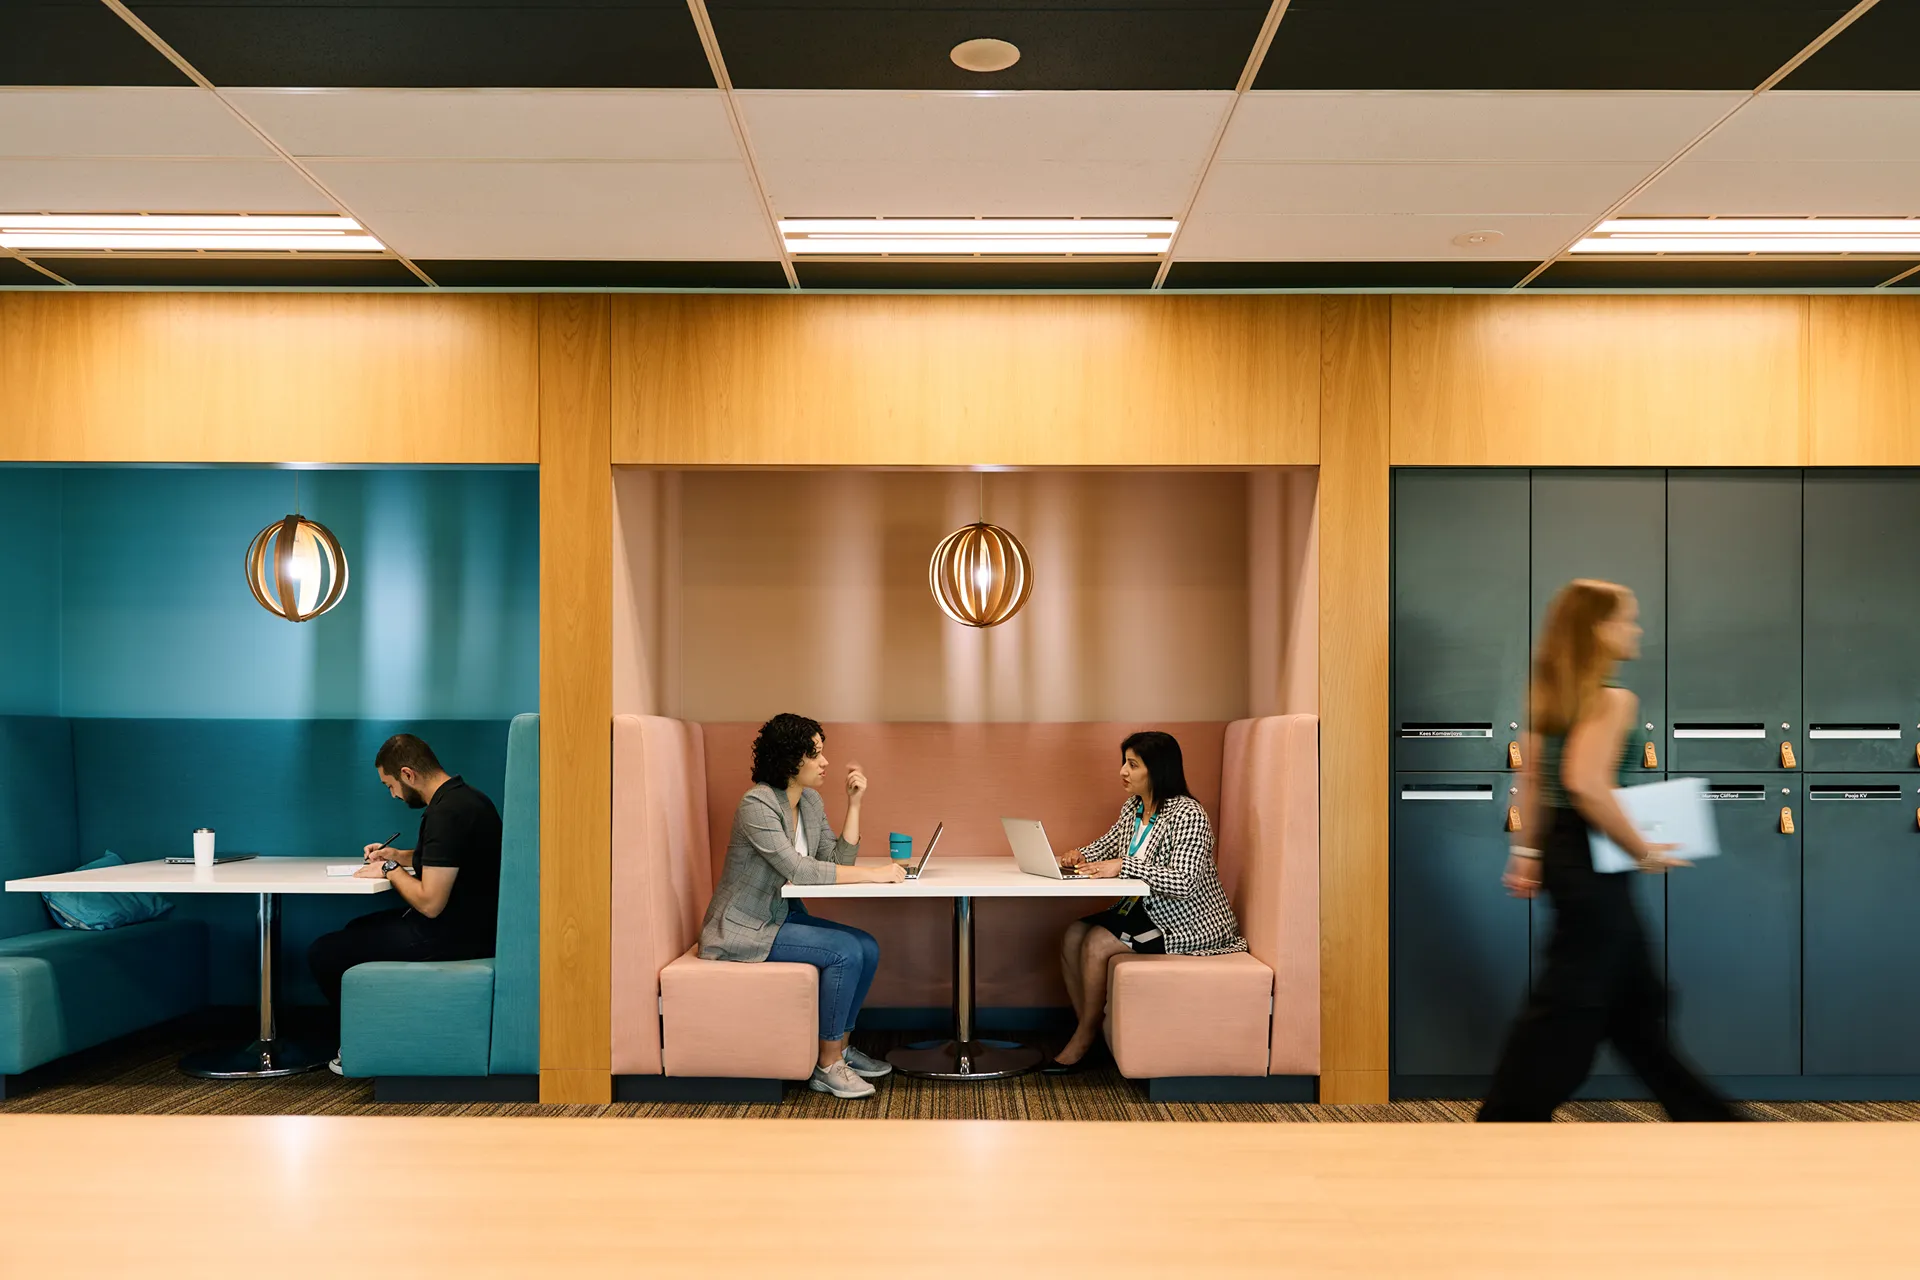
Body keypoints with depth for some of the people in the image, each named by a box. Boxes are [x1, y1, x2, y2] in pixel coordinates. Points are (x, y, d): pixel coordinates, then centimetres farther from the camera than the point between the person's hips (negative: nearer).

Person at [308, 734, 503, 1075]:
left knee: (323, 954, -5)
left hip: (450, 937, -11)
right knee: (360, 929, 29)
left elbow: (429, 903, -26)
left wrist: (391, 870, -10)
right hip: (470, 925, 11)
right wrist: (398, 855, 17)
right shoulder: (464, 797, 9)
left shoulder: (447, 813, -23)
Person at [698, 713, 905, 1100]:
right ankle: (828, 1067, -10)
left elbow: (838, 862, 0)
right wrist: (873, 874, -28)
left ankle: (840, 1048, 8)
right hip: (742, 929, -8)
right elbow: (798, 869, -28)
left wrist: (854, 804, -6)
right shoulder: (757, 805, -21)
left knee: (867, 948, -8)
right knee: (845, 951, -23)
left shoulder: (811, 802, 6)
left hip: (782, 915, 8)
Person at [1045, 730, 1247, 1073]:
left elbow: (1184, 882, -29)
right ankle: (1086, 1033, 0)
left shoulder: (1187, 814, -21)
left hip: (1189, 925, -9)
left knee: (1097, 942, -20)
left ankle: (1085, 1037, -2)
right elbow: (1108, 845, 22)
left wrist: (1124, 866, -30)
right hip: (1148, 911, 9)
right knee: (1074, 935, -8)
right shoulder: (1133, 808, 7)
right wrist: (1081, 855, -1)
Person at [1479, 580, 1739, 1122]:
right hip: (1592, 862, -10)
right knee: (1569, 1002, -1)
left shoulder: (1554, 693, 10)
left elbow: (1532, 776, 13)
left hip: (1562, 850, 10)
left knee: (1634, 993, 19)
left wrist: (1525, 851, 17)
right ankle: (1506, 1117, 5)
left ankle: (1700, 1113, 34)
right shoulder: (1612, 698, -18)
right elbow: (1586, 784, -29)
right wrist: (1644, 851, -17)